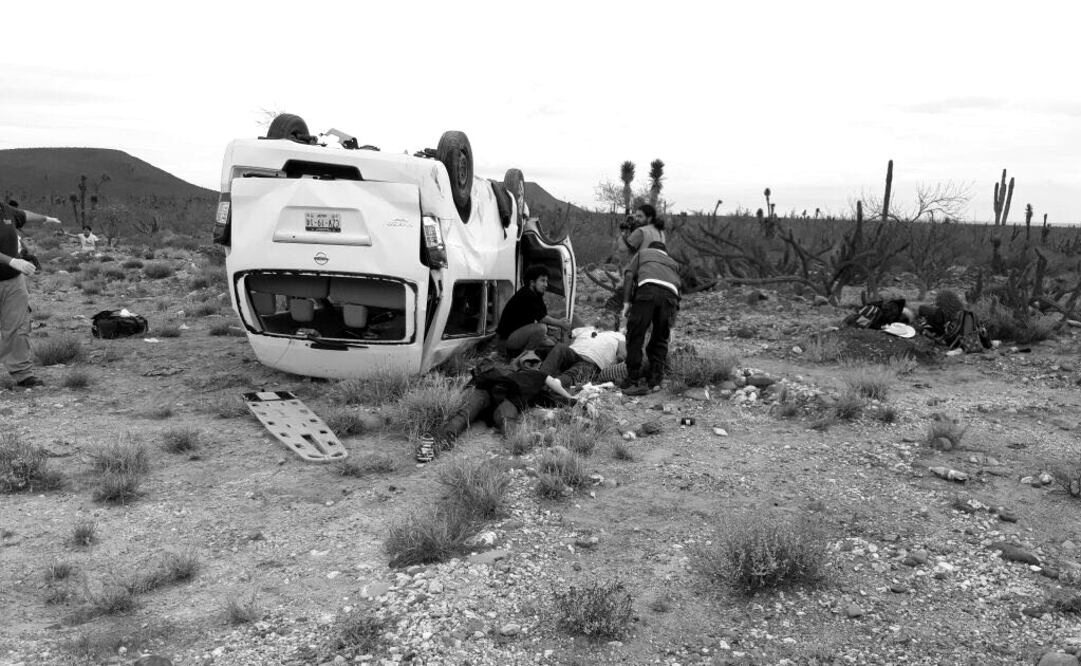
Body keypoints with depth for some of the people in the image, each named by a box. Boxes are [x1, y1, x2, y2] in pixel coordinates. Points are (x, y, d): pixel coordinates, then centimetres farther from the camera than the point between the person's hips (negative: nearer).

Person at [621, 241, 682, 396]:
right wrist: (671, 325, 34)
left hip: (647, 288, -3)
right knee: (660, 340, 16)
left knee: (635, 337, 1)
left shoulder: (642, 253, 34)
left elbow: (629, 274, 15)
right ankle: (655, 380, 12)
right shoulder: (673, 263, 41)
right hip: (670, 294, 3)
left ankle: (634, 381, -1)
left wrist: (626, 301, 8)